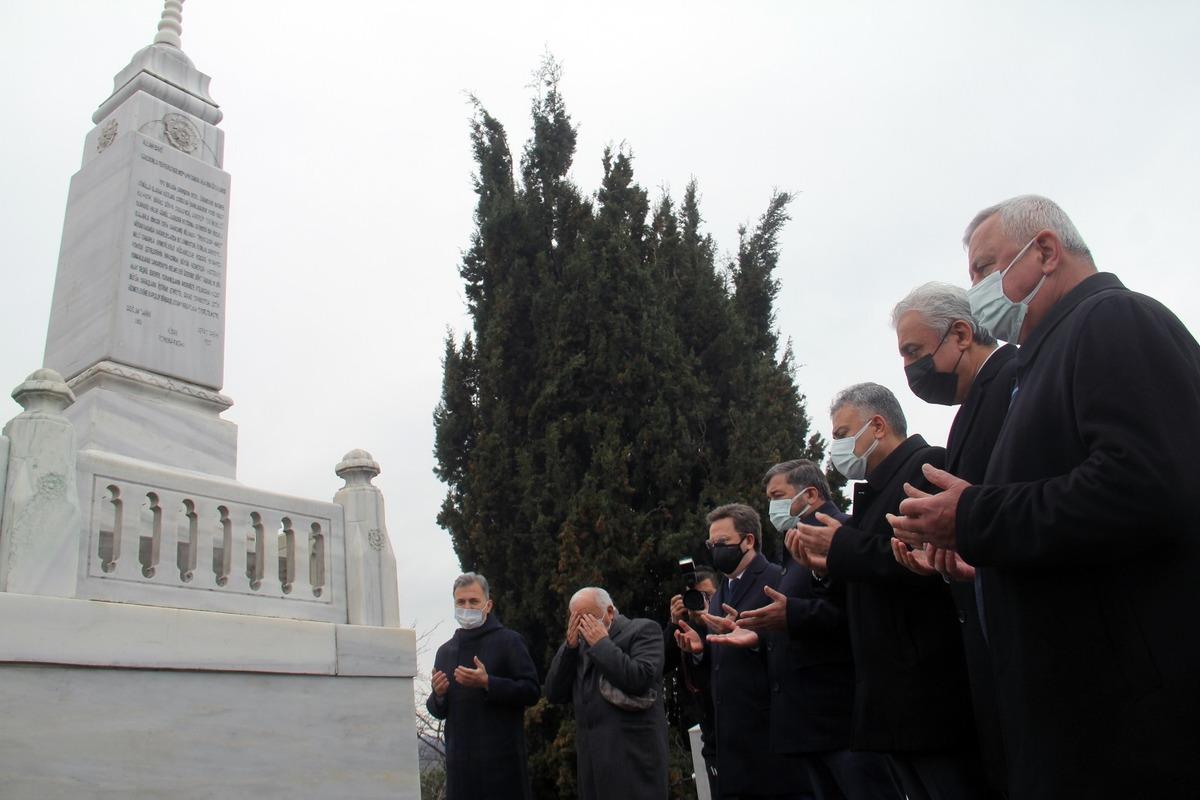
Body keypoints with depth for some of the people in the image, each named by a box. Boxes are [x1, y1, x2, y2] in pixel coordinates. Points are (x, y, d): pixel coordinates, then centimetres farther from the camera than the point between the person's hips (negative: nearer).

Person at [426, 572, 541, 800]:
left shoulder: (509, 641, 0)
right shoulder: (446, 651, 16)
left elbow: (532, 691, -9)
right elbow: (438, 711, 22)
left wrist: (487, 683, -18)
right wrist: (438, 695, -1)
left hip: (501, 758, -4)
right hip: (460, 759, 5)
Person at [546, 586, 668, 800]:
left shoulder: (644, 630, 0)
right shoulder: (580, 644, 16)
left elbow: (641, 680, -16)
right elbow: (554, 694, 10)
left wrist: (602, 643, -9)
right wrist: (570, 646, 0)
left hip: (632, 755, -5)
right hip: (591, 758, 5)